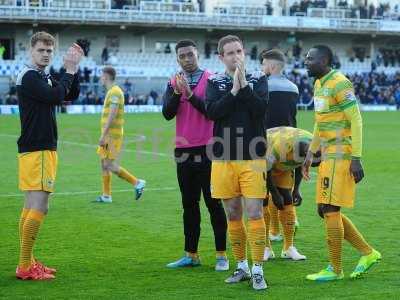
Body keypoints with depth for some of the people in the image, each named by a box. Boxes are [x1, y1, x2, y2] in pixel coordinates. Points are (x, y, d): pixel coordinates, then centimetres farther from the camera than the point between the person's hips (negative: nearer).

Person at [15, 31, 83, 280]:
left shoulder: (45, 78, 17)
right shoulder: (29, 76, -11)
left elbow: (71, 95, 16)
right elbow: (55, 96, -21)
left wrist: (74, 69, 5)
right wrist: (70, 70, -12)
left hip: (43, 149, 10)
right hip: (36, 151, -10)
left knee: (32, 206, 12)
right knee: (40, 206, -12)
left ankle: (28, 262, 17)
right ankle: (25, 267, -10)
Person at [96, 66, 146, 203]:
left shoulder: (115, 92, -15)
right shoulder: (111, 92, 16)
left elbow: (112, 116, -22)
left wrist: (103, 135, -24)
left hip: (112, 135, -10)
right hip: (109, 135, 10)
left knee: (109, 165, -10)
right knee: (104, 164, 10)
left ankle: (137, 183, -3)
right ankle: (106, 195, 14)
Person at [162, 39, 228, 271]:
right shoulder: (174, 82, 9)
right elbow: (167, 114, -2)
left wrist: (190, 94, -20)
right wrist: (177, 93, -15)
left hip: (207, 150, -4)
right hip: (183, 150, 4)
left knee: (213, 202, 0)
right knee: (189, 204, 10)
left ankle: (222, 255, 6)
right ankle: (191, 255, 17)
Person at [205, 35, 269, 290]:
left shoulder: (258, 79, 5)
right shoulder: (215, 82, 7)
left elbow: (261, 108, -11)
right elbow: (212, 111, -10)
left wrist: (244, 84, -16)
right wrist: (234, 90, -15)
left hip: (253, 157, -2)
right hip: (224, 157, 2)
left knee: (254, 213, -7)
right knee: (233, 214, 9)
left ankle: (258, 270, 0)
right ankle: (242, 266, 22)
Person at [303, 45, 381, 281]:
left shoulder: (340, 84, -14)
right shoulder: (319, 84, 16)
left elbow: (356, 121, -17)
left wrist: (356, 159, -21)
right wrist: (311, 153, 23)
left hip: (341, 156, -10)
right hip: (328, 156, 10)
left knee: (330, 210, -7)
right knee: (326, 211, 10)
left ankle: (335, 269, 2)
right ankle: (368, 253, 19)